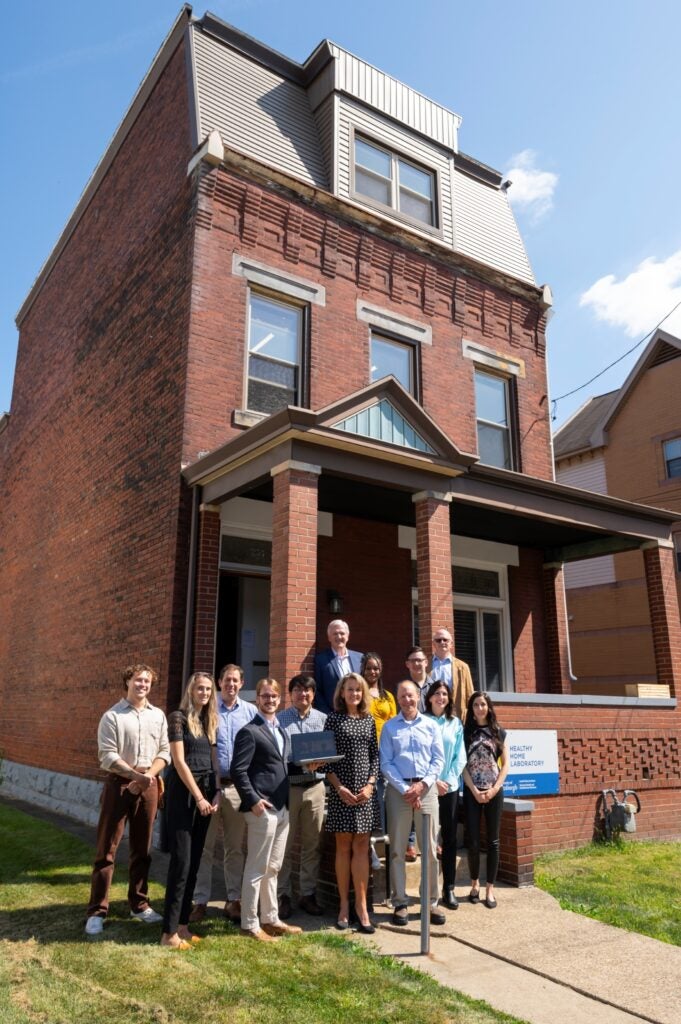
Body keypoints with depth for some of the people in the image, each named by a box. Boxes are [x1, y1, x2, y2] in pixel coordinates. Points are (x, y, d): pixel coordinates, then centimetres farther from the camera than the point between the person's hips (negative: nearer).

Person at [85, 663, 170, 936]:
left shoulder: (158, 716, 7)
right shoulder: (112, 716, -5)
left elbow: (165, 752, 6)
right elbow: (108, 756, -11)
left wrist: (149, 775, -10)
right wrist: (135, 774, -20)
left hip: (149, 785, 4)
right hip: (119, 783, -4)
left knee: (142, 849, 13)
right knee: (107, 849, 0)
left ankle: (139, 904, 26)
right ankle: (97, 911, 9)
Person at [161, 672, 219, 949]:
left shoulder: (210, 721, 13)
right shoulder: (178, 718, -8)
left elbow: (211, 762, 13)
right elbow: (179, 762, -12)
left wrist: (214, 796, 2)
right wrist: (198, 797, -12)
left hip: (205, 795, 7)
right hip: (183, 794, -7)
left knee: (194, 862, 10)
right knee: (181, 861, -6)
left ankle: (182, 924, 19)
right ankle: (169, 932, 2)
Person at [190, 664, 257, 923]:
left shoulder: (250, 711, 5)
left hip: (238, 785, 3)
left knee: (235, 847, 12)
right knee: (204, 846, 5)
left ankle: (234, 899, 23)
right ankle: (200, 901, 16)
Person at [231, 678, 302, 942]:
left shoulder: (281, 731, 17)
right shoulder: (250, 731, -10)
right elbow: (238, 771, -15)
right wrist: (253, 800, -20)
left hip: (282, 807, 8)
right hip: (263, 808, -8)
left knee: (272, 868, 17)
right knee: (257, 868, 1)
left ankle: (270, 919, 28)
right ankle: (249, 924, 13)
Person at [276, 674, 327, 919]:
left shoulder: (323, 719, 7)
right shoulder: (279, 720, -1)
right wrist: (292, 762, -20)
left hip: (315, 786, 3)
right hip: (287, 786, -2)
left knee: (312, 844, 10)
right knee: (285, 845, 5)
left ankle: (308, 894, 23)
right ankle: (283, 895, 17)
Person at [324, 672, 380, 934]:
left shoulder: (368, 720, 9)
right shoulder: (334, 719, -1)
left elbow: (375, 755, 7)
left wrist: (370, 784, -5)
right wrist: (339, 787, -12)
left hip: (365, 791, 2)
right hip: (341, 791, -2)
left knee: (361, 847, 4)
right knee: (343, 847, 6)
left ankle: (361, 905, 10)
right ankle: (344, 905, 16)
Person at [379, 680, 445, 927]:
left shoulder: (431, 725, 8)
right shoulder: (389, 727, 5)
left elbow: (439, 759, 4)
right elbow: (386, 763, -1)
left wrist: (422, 785, -9)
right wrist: (405, 789, -10)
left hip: (426, 788, 1)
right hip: (398, 790, -1)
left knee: (430, 849, 4)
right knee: (397, 849, 4)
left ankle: (432, 902, 14)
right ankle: (400, 903, 13)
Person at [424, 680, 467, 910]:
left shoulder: (456, 723, 8)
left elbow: (460, 756, 6)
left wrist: (448, 779, -5)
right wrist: (433, 780, -12)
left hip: (450, 787, 3)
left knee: (450, 838, 5)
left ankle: (449, 888, 13)